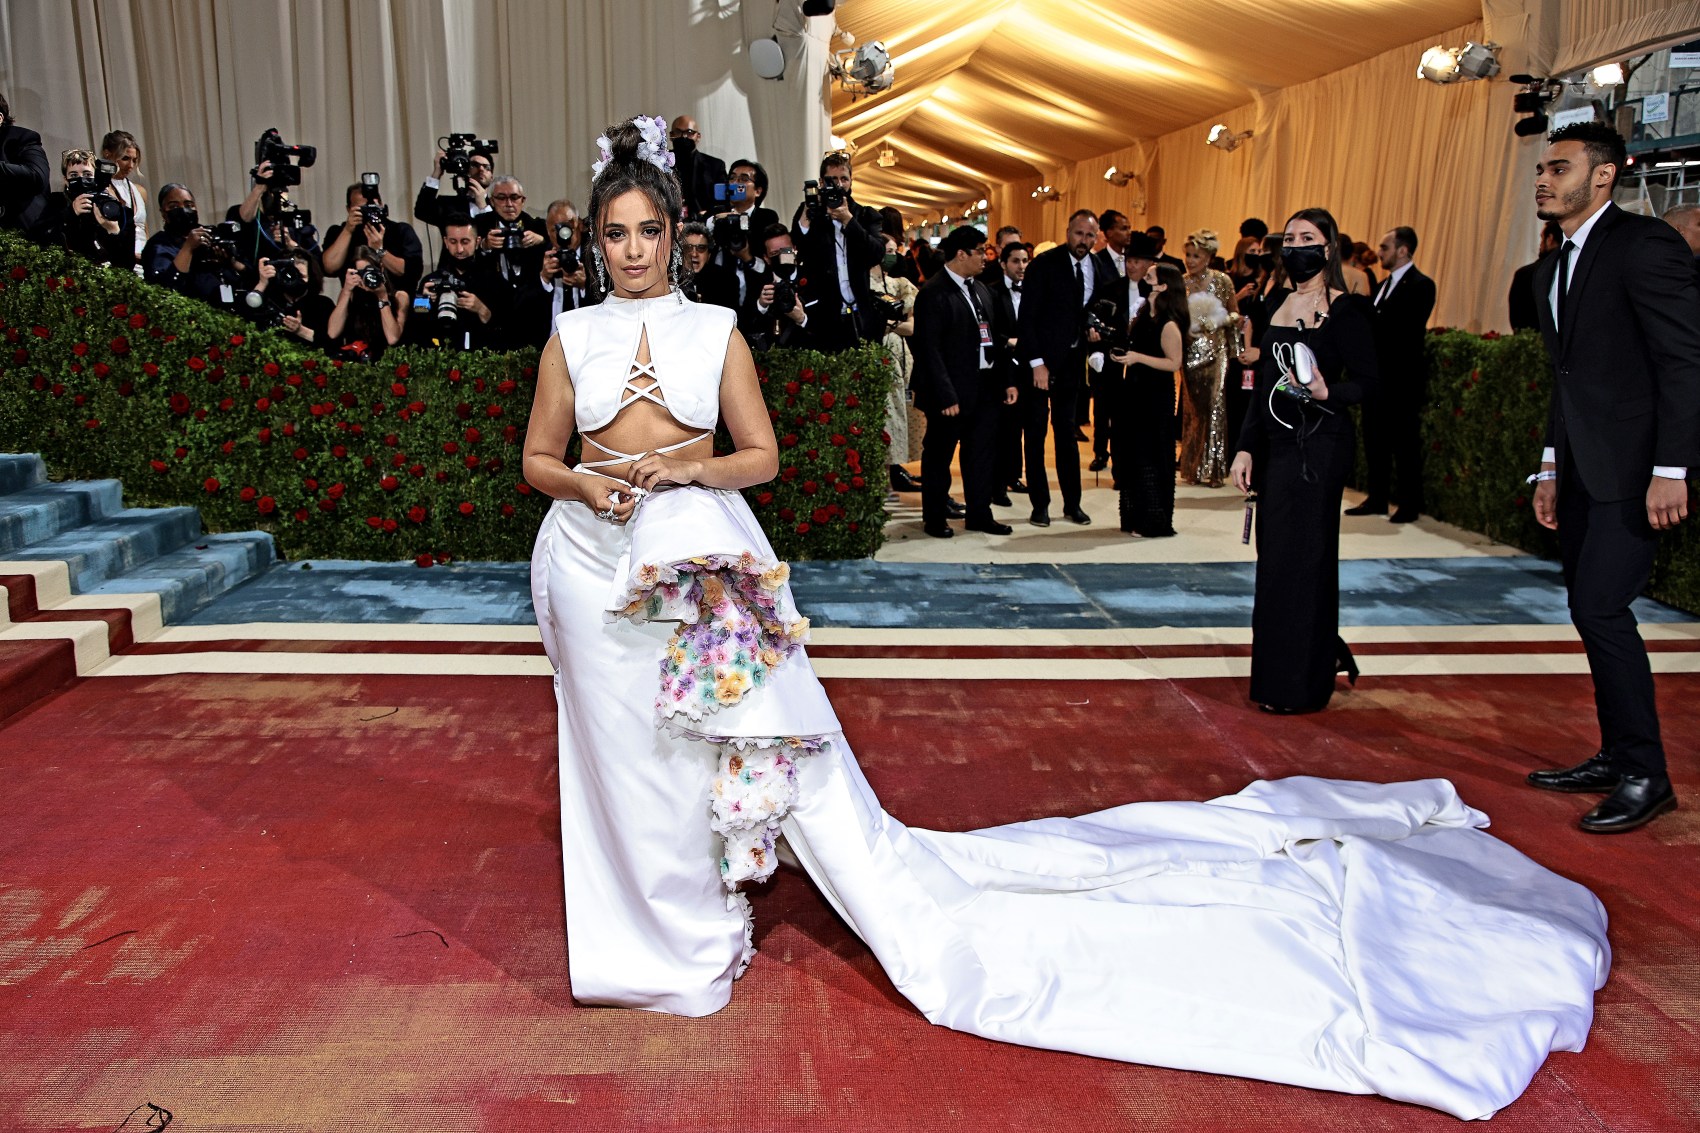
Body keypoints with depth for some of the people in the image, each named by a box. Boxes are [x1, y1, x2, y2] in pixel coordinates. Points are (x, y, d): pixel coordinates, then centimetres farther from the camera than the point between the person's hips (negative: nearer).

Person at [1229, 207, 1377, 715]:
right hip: (1275, 443, 7)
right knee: (1275, 556, 10)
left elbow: (1366, 382, -9)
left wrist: (1326, 393, -29)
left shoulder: (1346, 308, -7)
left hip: (1320, 444, -7)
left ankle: (1302, 686, 9)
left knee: (1301, 559, -3)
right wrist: (1246, 447, 8)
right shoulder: (1276, 303, 12)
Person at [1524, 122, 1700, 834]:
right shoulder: (1555, 269, 16)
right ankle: (1616, 757, 22)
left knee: (1601, 607, -12)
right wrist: (1550, 468, 18)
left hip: (1632, 469, -9)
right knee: (1590, 611, 11)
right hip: (1581, 473, 9)